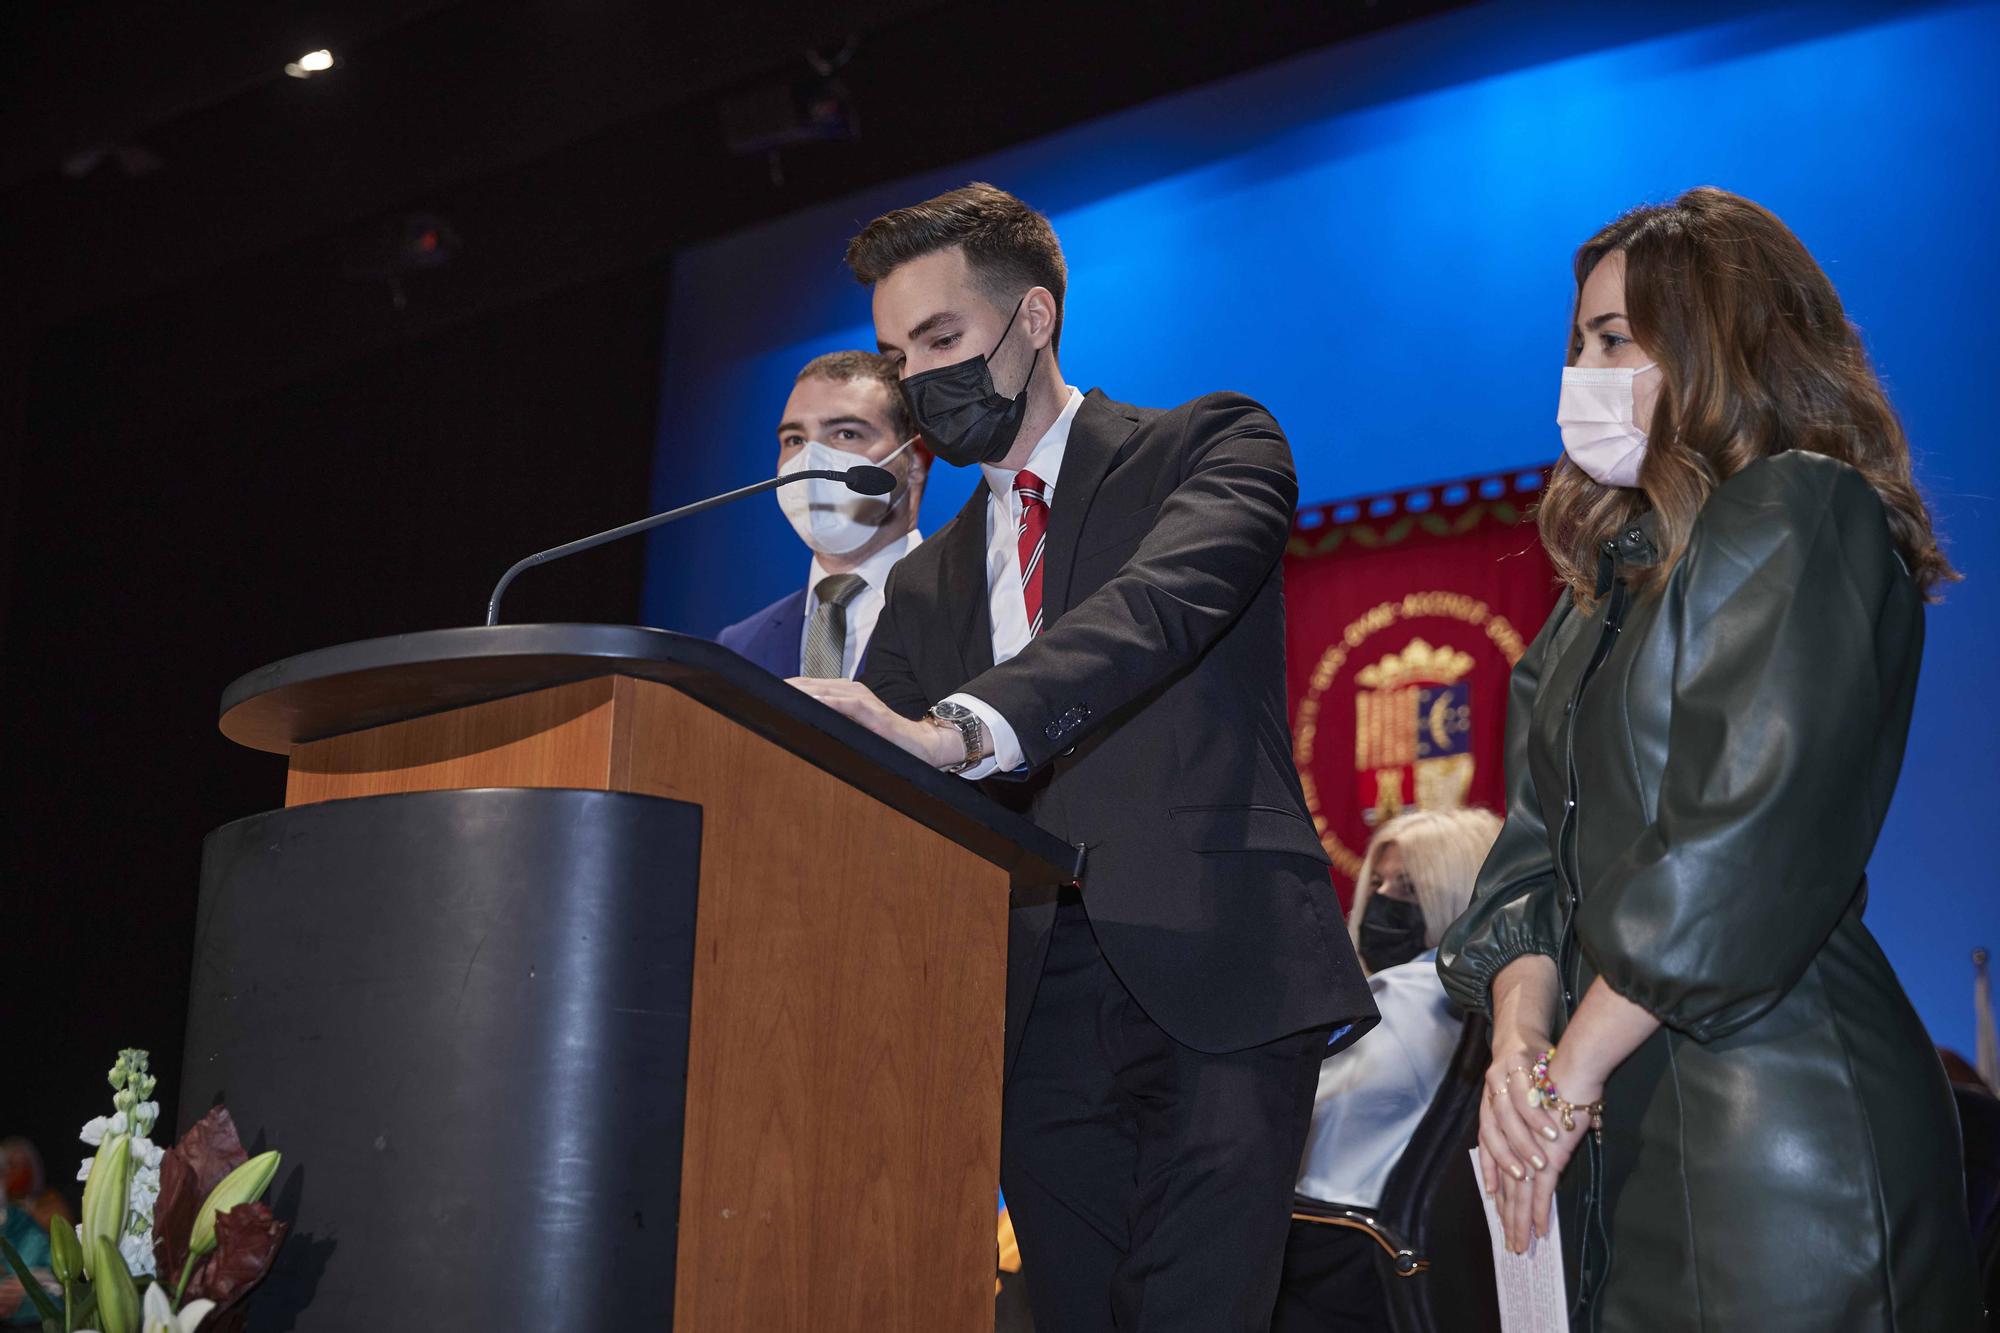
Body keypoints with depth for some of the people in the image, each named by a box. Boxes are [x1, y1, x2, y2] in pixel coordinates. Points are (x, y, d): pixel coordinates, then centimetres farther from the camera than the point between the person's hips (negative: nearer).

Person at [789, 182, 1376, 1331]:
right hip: (1039, 1008, 5)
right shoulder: (928, 585, 22)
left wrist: (963, 729, -32)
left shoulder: (1212, 448, 6)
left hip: (1213, 978, -5)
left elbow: (1163, 600, -16)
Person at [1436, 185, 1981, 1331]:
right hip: (1614, 1134, 7)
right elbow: (1540, 839, 11)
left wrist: (1572, 1073, -14)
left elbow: (1752, 843, -18)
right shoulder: (1616, 571, 18)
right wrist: (1519, 1030, -8)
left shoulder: (1804, 517, -8)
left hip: (1778, 1120, -7)